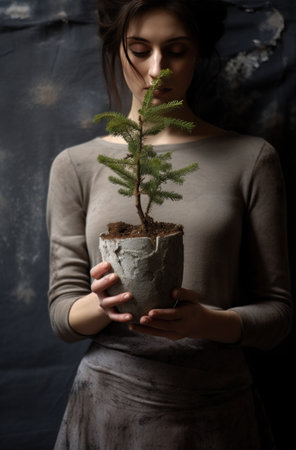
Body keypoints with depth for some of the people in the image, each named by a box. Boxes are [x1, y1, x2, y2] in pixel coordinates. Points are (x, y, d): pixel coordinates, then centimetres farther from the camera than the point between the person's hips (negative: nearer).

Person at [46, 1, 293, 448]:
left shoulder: (251, 159, -2)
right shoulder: (76, 165, 1)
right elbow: (63, 314, 1)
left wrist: (208, 322, -22)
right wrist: (102, 305, -20)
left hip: (217, 411, 0)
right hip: (109, 407, 1)